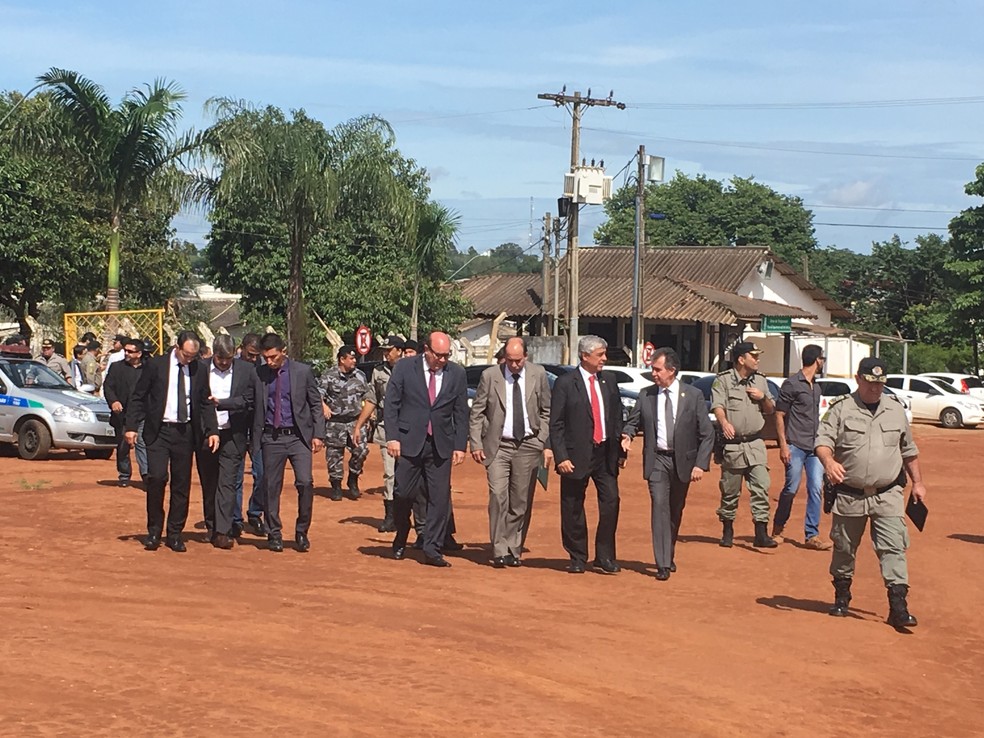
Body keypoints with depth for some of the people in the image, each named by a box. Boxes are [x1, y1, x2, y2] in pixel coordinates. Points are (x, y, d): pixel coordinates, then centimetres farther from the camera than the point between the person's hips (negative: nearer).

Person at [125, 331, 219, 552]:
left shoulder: (199, 370, 6)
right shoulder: (155, 365, -2)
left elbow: (205, 404, 13)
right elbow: (138, 398, 1)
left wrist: (212, 430, 1)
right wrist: (131, 426, -7)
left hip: (186, 432, 3)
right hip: (159, 431, -3)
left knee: (182, 484, 5)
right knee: (157, 477, -15)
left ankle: (174, 534, 15)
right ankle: (154, 530, 1)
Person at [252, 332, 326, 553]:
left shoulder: (303, 371, 1)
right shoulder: (259, 374, 4)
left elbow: (316, 404, 5)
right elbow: (255, 407, 7)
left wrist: (318, 434, -2)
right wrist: (255, 438, 1)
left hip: (298, 436, -1)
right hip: (271, 437, 1)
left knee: (305, 483, -11)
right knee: (271, 487, 5)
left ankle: (301, 532, 5)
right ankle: (274, 534, 18)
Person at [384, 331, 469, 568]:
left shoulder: (457, 374, 5)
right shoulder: (404, 368, -1)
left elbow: (461, 413, 9)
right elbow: (390, 404, 0)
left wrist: (460, 446, 3)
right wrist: (392, 437, -8)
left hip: (441, 445, 2)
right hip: (409, 442, -2)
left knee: (440, 498, -2)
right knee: (404, 494, 2)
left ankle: (432, 550, 4)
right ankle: (400, 541, 27)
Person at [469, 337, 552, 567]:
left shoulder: (538, 374, 3)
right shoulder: (489, 376, -1)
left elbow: (546, 411, 8)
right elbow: (477, 412, 4)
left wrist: (547, 444, 2)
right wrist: (476, 444, -4)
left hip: (528, 445, 1)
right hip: (498, 446, -1)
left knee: (521, 501, 4)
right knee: (498, 497, -12)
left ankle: (514, 550, 16)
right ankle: (500, 551, -8)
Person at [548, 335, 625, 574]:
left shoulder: (608, 381, 10)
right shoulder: (565, 383, -5)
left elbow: (617, 416, 16)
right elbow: (556, 424, -6)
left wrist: (619, 445, 6)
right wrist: (561, 457, -13)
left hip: (605, 453, 4)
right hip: (577, 455, -4)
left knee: (611, 502, -3)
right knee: (573, 510, 4)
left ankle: (605, 557, 9)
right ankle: (577, 559, 18)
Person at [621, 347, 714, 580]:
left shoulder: (693, 396, -3)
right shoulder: (646, 395, 2)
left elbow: (707, 434, -2)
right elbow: (633, 422, 13)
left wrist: (701, 464, -11)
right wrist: (627, 435, -11)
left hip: (683, 461, 0)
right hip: (657, 460, 0)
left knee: (676, 511, 14)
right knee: (660, 507, -13)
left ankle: (669, 555, 34)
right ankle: (663, 564, -13)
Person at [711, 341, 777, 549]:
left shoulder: (760, 381, 13)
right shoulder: (723, 380, -3)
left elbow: (770, 410, 19)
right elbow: (717, 406, -18)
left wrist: (763, 398, -2)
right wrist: (724, 422, -38)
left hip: (755, 443, 3)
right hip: (732, 444, -3)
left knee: (761, 487, -7)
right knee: (730, 490, 5)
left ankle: (761, 534, -6)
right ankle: (727, 531, 20)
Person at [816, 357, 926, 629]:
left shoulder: (895, 409, 9)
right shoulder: (841, 409, -2)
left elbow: (908, 450, 18)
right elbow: (823, 441, -12)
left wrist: (917, 483, 14)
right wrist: (829, 461, -33)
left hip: (888, 495, 1)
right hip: (849, 494, -1)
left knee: (894, 548, -9)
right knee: (844, 548, 10)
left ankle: (898, 606, -11)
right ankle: (841, 597, 29)